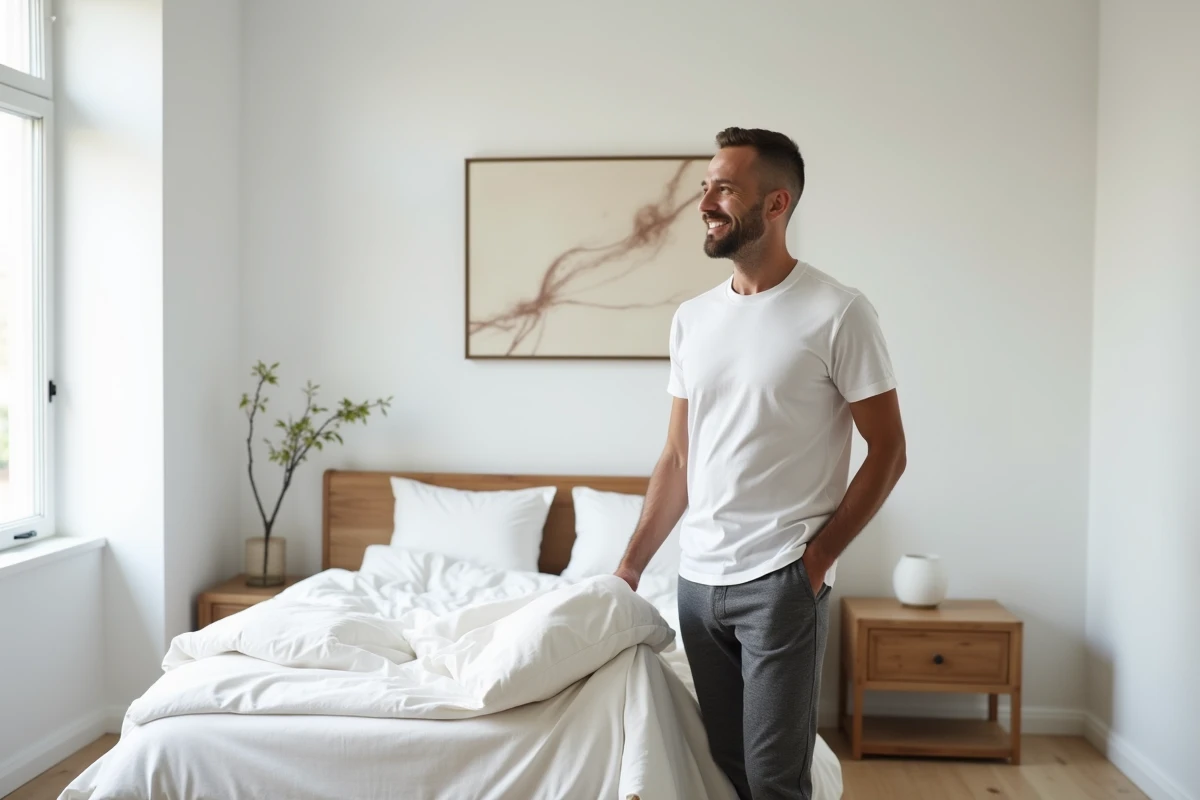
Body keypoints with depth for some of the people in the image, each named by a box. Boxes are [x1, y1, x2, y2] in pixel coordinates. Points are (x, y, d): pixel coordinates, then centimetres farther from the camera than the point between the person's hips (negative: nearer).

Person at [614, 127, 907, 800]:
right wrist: (631, 564, 10)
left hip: (782, 584, -5)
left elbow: (888, 452, -5)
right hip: (698, 580, 5)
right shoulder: (692, 318, 8)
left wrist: (816, 559, -8)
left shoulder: (839, 313, -9)